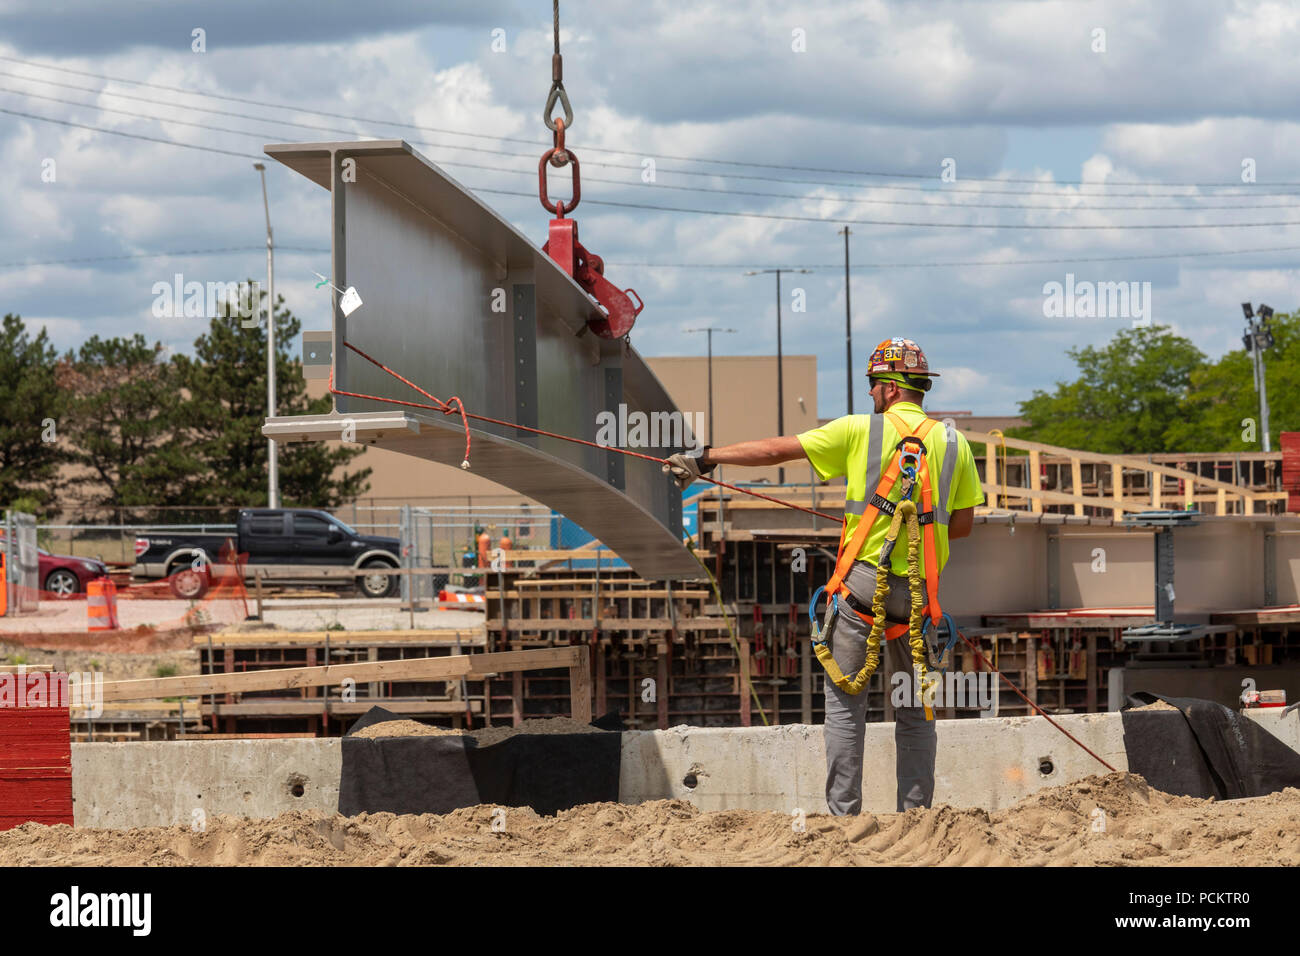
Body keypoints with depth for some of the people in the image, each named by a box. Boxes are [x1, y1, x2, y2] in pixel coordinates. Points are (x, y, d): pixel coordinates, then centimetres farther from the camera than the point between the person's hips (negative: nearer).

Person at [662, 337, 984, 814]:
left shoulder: (860, 430, -1)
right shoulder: (953, 443, 7)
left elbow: (775, 450, 2)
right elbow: (963, 523, 9)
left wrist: (705, 458, 9)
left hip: (865, 579, -3)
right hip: (919, 590, 3)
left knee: (845, 702, 2)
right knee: (914, 710, 11)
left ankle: (843, 813, -3)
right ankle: (915, 815, 8)